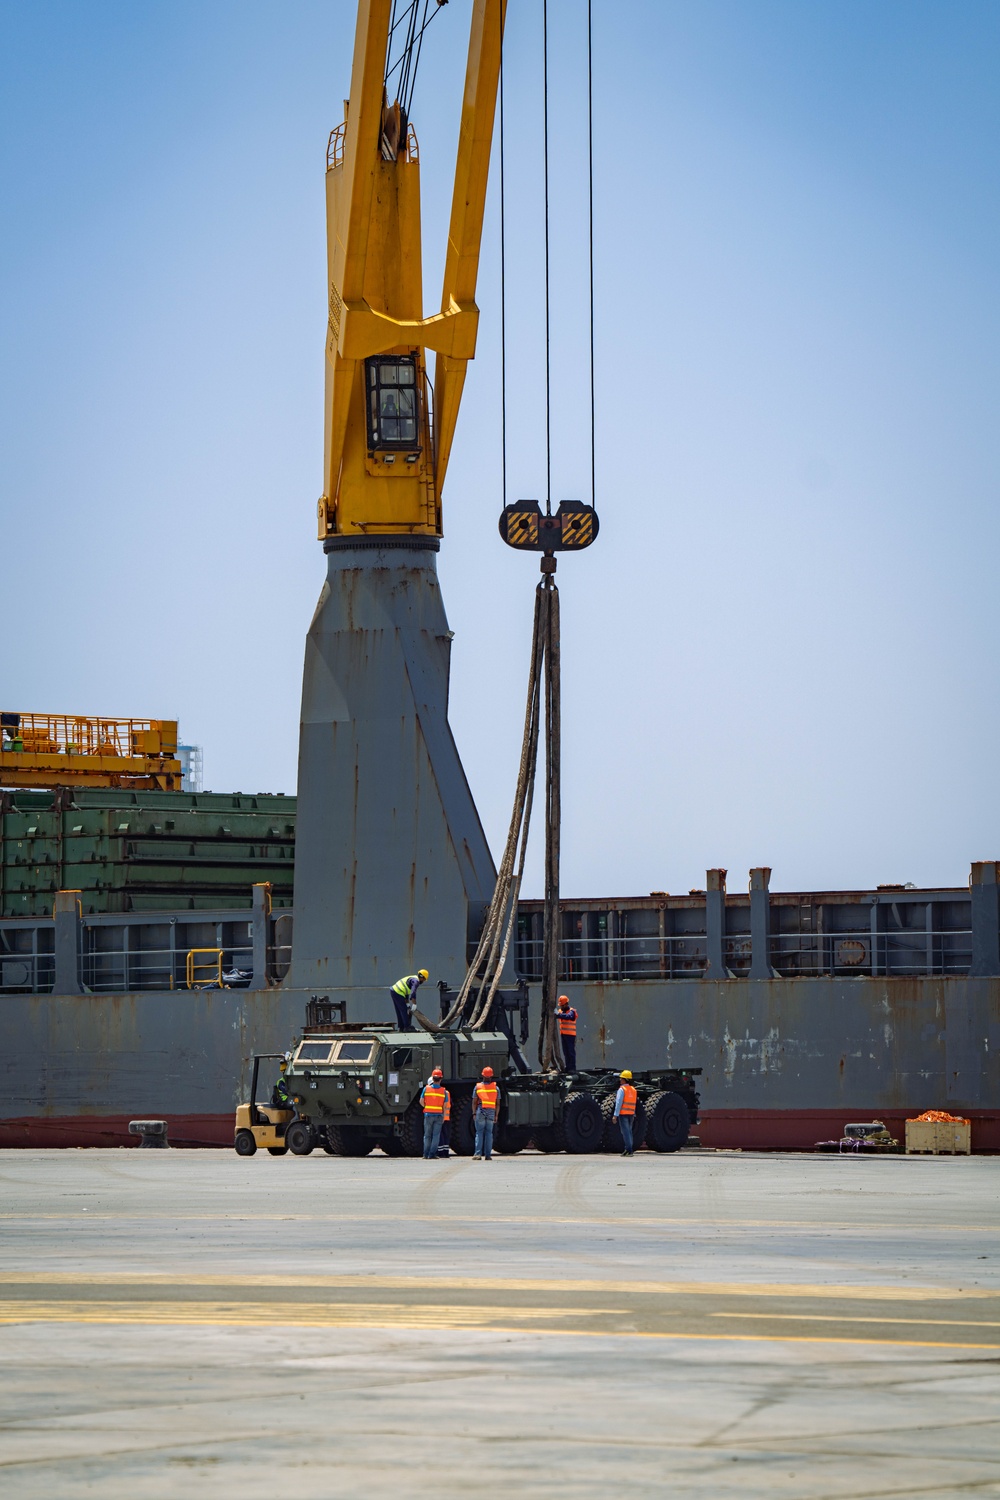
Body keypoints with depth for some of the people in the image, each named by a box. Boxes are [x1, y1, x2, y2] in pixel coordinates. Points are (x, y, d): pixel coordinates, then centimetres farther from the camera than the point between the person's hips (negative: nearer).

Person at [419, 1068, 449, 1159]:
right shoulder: (443, 1091, -3)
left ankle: (426, 1154, 6)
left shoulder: (426, 1088, -3)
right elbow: (445, 1105, -1)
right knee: (436, 1135, 2)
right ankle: (432, 1154, -4)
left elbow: (421, 1101, -1)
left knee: (427, 1135, 9)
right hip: (439, 1115, -1)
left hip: (428, 1114, 1)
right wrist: (443, 1117, 9)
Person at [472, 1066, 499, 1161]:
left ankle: (478, 1154, -8)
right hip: (491, 1113, 1)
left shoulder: (478, 1087, 2)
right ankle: (488, 1155, 3)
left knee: (479, 1133, 1)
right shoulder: (495, 1088, 5)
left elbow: (474, 1102, 0)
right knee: (489, 1133, 5)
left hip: (480, 1111, -1)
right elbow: (497, 1103, 5)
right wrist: (496, 1115, 10)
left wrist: (474, 1114, 6)